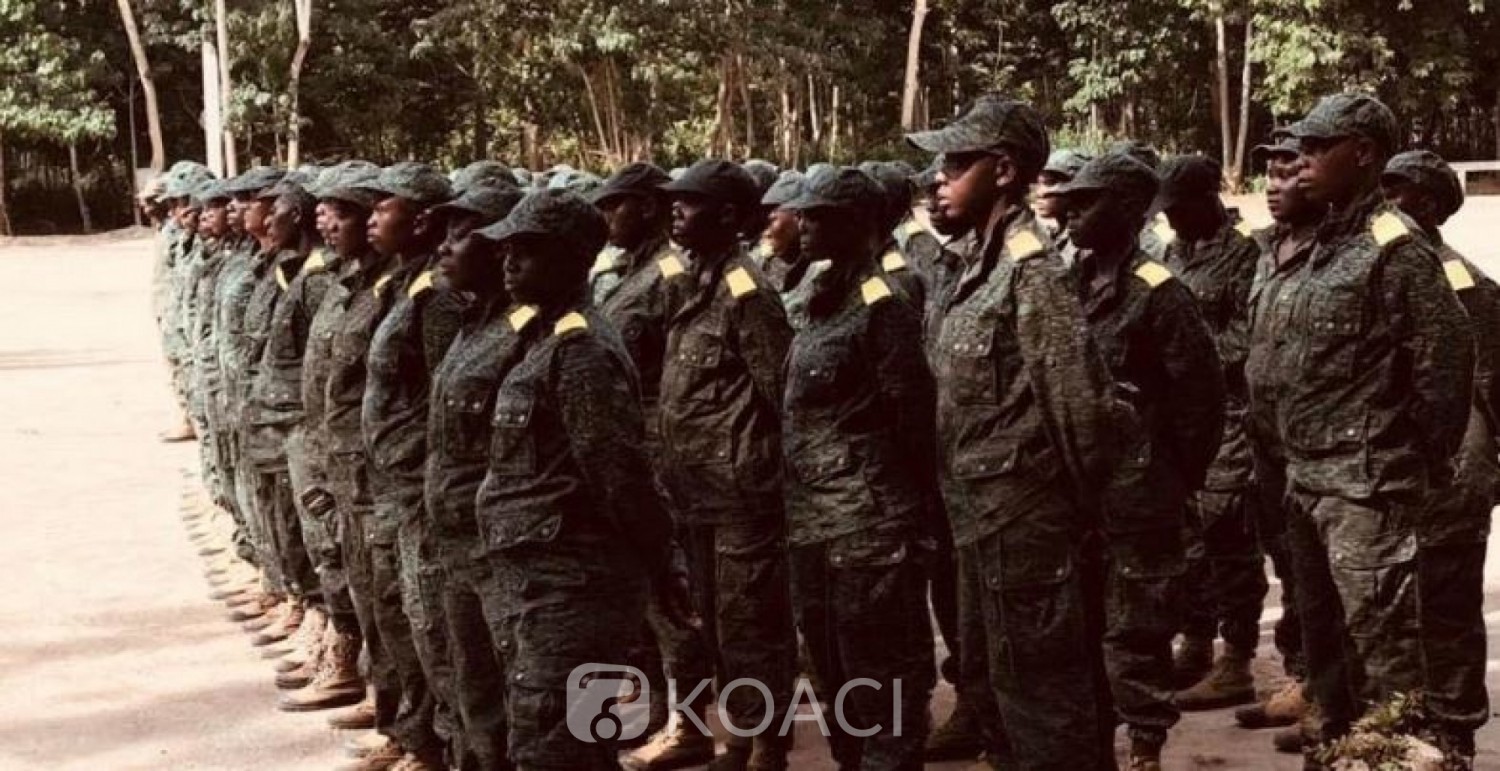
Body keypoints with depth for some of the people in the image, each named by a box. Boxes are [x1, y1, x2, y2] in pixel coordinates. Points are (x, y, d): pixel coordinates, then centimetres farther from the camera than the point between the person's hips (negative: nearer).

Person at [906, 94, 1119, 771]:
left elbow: (1081, 402, -23)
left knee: (1037, 690, 1)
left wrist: (1076, 506, -12)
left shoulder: (1032, 271, -18)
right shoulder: (983, 265, 11)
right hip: (981, 521, 10)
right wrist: (963, 506, 13)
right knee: (987, 681, 20)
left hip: (1021, 524, -10)